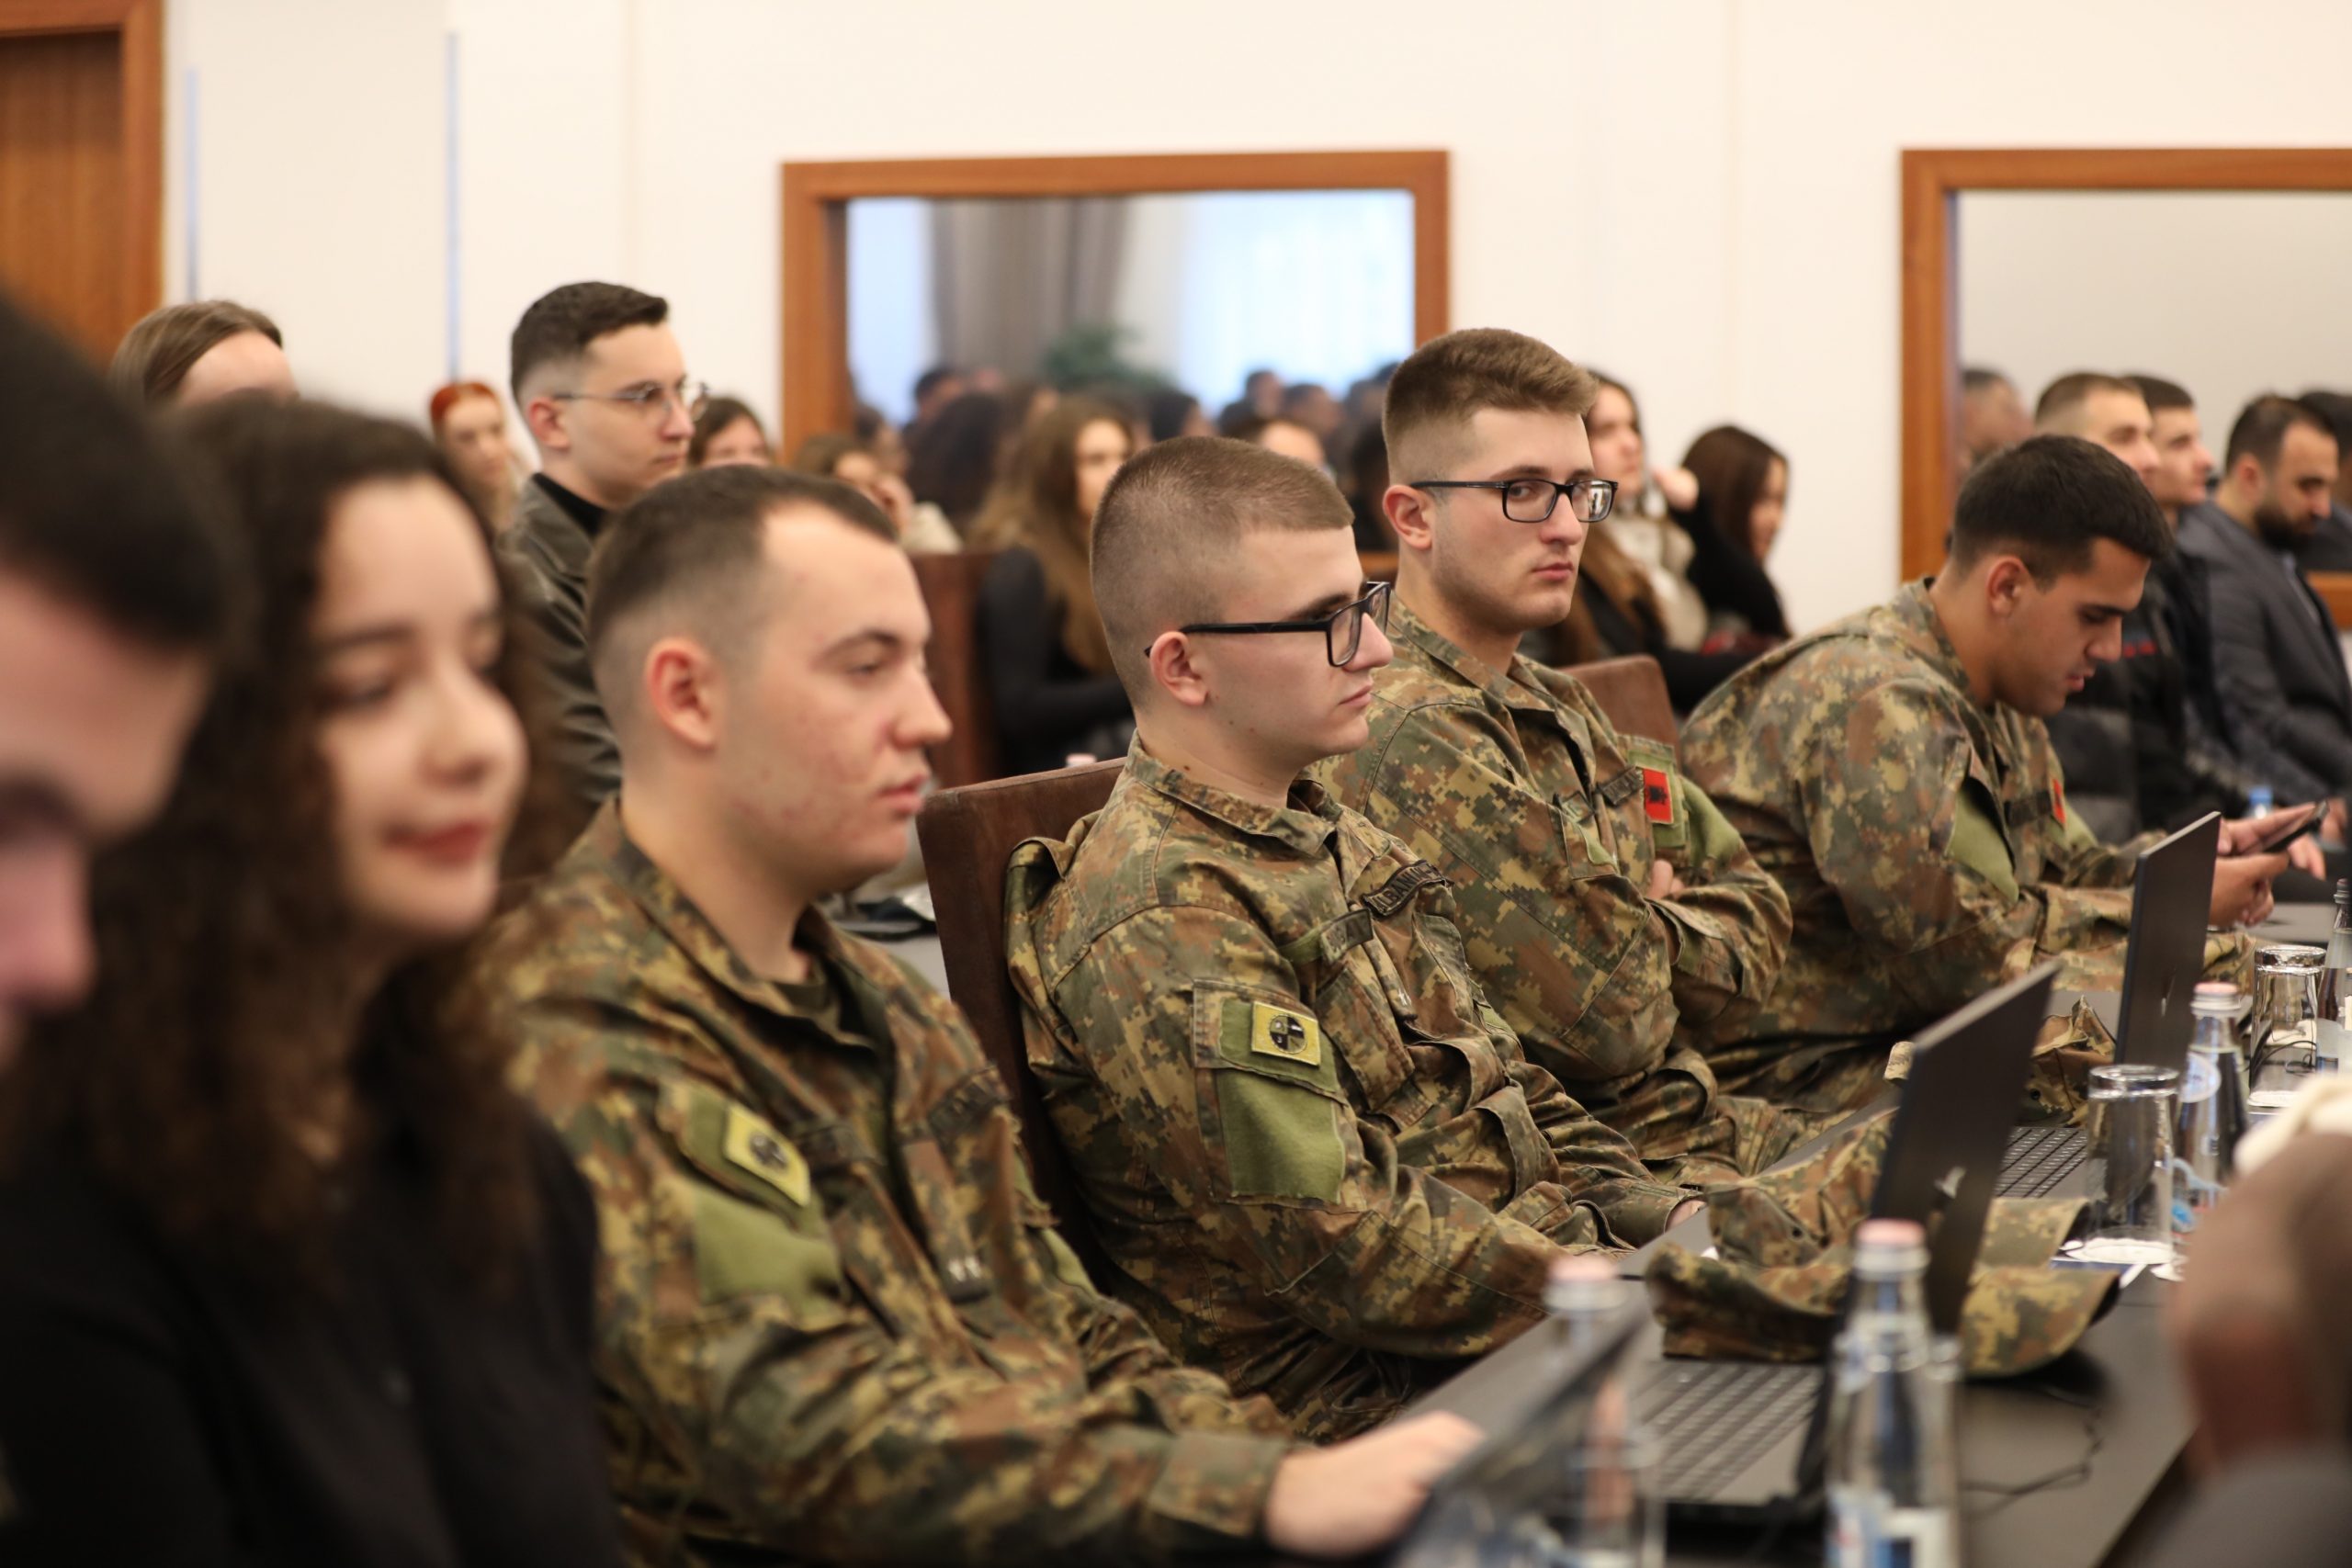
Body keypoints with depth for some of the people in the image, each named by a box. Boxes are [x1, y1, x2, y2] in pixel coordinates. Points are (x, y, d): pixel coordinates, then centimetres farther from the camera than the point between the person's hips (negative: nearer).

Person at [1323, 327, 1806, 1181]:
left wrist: (1635, 926, -5)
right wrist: (1656, 928, 3)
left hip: (1705, 1129, 9)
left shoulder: (1561, 710, 16)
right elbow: (1608, 1019, -19)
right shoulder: (1410, 741, -17)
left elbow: (1757, 923, 15)